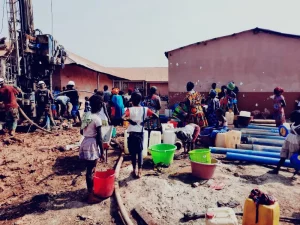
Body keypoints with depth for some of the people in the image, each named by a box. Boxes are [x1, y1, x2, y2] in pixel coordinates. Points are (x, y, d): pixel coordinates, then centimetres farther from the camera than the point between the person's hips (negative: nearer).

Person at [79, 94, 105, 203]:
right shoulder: (97, 119, -18)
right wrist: (102, 152, -10)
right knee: (91, 171, 1)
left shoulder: (85, 115, 5)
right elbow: (99, 138, -16)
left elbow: (81, 131, 14)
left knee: (89, 170, 20)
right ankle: (91, 196, 12)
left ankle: (90, 190, 37)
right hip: (92, 145, -8)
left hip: (85, 143, 8)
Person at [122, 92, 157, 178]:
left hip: (132, 133, -2)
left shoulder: (130, 109, -8)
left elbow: (123, 117, -26)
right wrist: (145, 120, -2)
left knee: (133, 152, 10)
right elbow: (155, 116, -6)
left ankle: (134, 170, 17)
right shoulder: (145, 109, -2)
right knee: (140, 152, 11)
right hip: (141, 133, 2)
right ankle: (139, 171, 11)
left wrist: (130, 120, -11)